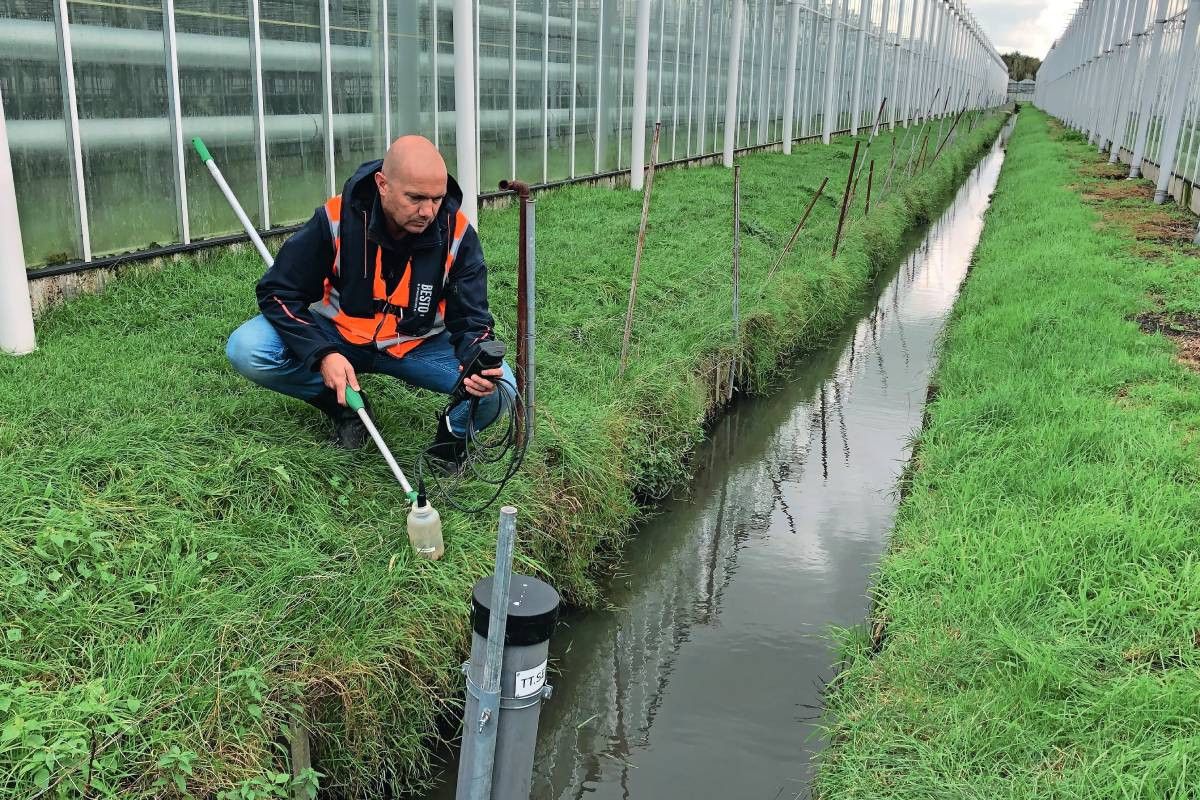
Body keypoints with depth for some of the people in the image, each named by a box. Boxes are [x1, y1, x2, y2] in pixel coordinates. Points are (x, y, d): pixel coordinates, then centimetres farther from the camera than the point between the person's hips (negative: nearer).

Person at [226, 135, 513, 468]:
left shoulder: (457, 233, -17)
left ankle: (453, 432, 7)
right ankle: (346, 405, -2)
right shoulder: (336, 218, -21)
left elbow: (471, 320, -11)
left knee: (498, 389, -27)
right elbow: (278, 293, -13)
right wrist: (322, 354, -29)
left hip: (419, 345, 0)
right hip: (336, 338, 1)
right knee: (245, 350, -24)